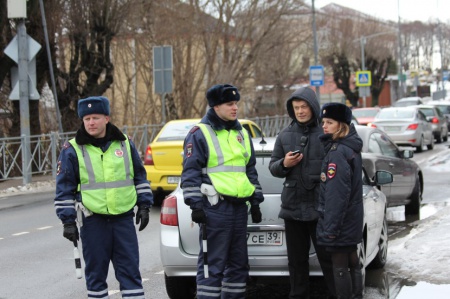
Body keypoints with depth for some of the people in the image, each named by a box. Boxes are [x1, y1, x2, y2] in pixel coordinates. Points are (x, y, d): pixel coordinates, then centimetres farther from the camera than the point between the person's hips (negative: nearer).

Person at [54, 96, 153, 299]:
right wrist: (68, 221, -4)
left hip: (124, 218, 2)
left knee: (130, 270, 4)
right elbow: (64, 188, 0)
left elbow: (140, 177, 16)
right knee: (96, 272, 5)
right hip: (93, 221, -2)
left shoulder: (125, 144, 8)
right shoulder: (72, 150, -1)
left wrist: (144, 205, 10)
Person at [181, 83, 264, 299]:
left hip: (239, 207, 7)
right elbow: (190, 172, -8)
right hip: (214, 208, -7)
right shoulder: (200, 133, -4)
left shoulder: (242, 134, 18)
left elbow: (251, 170, 24)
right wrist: (196, 204, -15)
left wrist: (255, 201, 19)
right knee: (212, 265, -7)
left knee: (238, 263, 12)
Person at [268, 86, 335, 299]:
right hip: (292, 207, 4)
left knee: (327, 257, -1)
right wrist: (284, 164, -8)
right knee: (297, 259, 12)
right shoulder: (285, 135, 10)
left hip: (320, 207, -4)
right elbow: (273, 167, 15)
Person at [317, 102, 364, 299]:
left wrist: (331, 227, -21)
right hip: (352, 222, 10)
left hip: (339, 222, -10)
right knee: (352, 263, 16)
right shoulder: (352, 149, 12)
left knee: (340, 267, -3)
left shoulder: (337, 153, -19)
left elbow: (336, 194, -23)